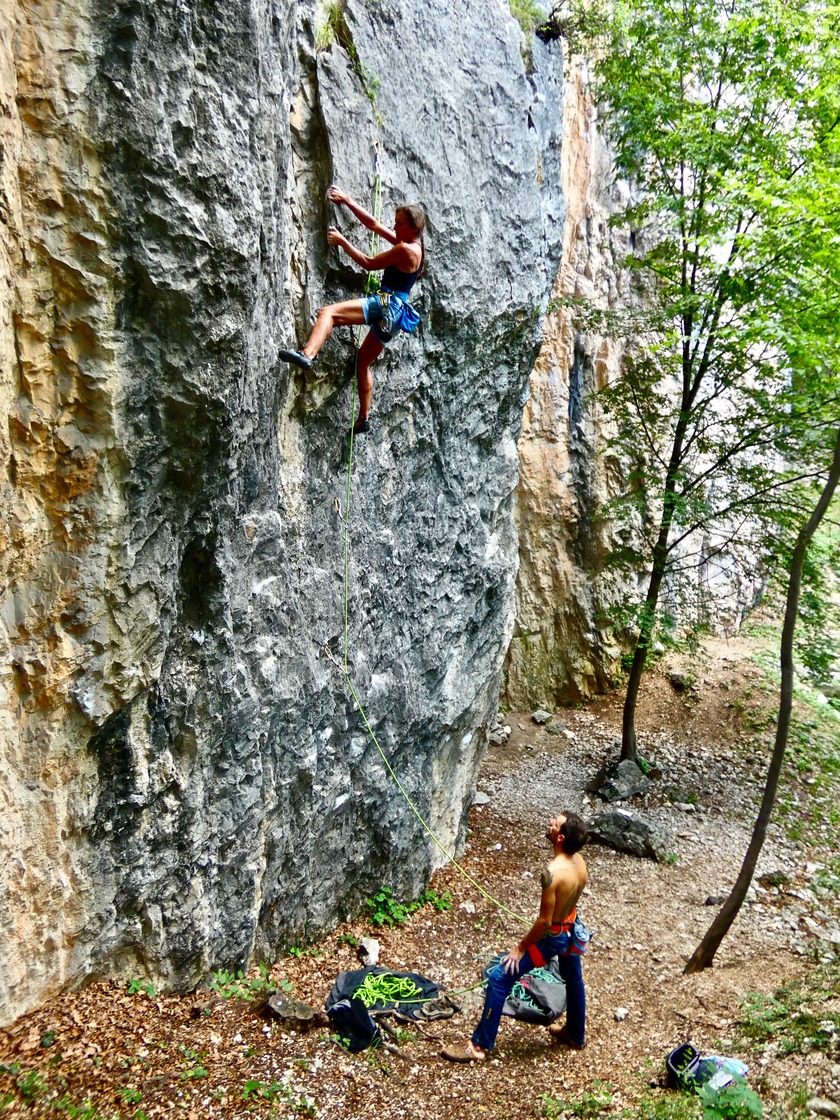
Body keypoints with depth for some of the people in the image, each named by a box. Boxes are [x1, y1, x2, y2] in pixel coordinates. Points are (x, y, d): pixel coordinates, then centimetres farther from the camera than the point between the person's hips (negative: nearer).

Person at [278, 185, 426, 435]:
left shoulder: (405, 249, -9)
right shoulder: (412, 246, 19)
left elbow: (368, 263, -5)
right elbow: (373, 224, 23)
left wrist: (342, 241, 3)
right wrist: (347, 201, 23)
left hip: (387, 304, -10)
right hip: (394, 314, 10)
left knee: (328, 312, -24)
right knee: (363, 363, 20)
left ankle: (307, 355, -47)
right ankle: (363, 419, 23)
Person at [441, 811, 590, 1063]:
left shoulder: (553, 872, -35)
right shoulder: (579, 860, -11)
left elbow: (545, 921, -27)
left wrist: (520, 948, -14)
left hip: (553, 937, -8)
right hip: (572, 929, 8)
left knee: (499, 979, -1)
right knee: (573, 980, 30)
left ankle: (479, 1045, 8)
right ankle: (575, 1035, 54)